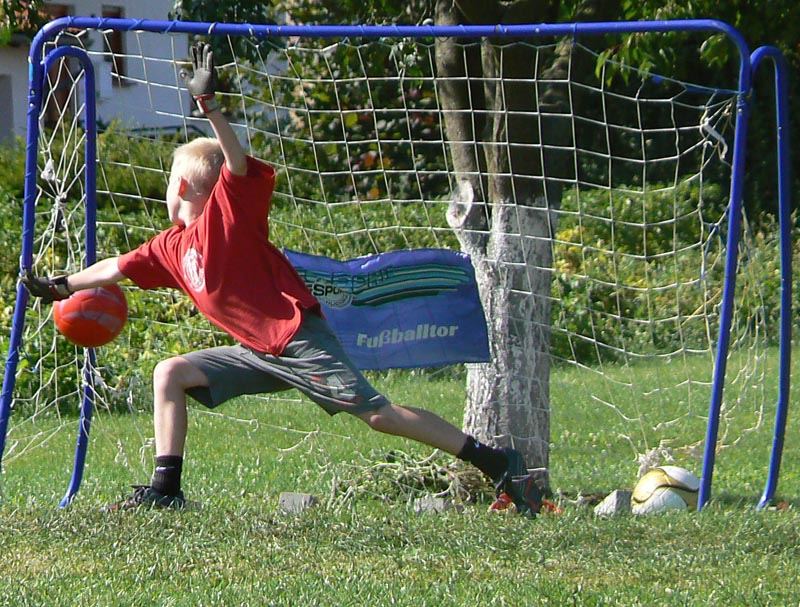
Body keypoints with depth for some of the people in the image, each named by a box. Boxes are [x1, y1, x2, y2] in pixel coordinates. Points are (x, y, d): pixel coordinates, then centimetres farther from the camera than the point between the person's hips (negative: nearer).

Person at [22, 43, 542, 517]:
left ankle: (497, 463, -15)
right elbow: (120, 267, 28)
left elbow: (238, 164, -25)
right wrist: (63, 286, 32)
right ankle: (166, 489, 2)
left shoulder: (229, 207, -6)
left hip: (300, 339, -9)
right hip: (259, 353, 9)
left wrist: (209, 104, -36)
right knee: (171, 374, 4)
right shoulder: (172, 247, 17)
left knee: (377, 413, -15)